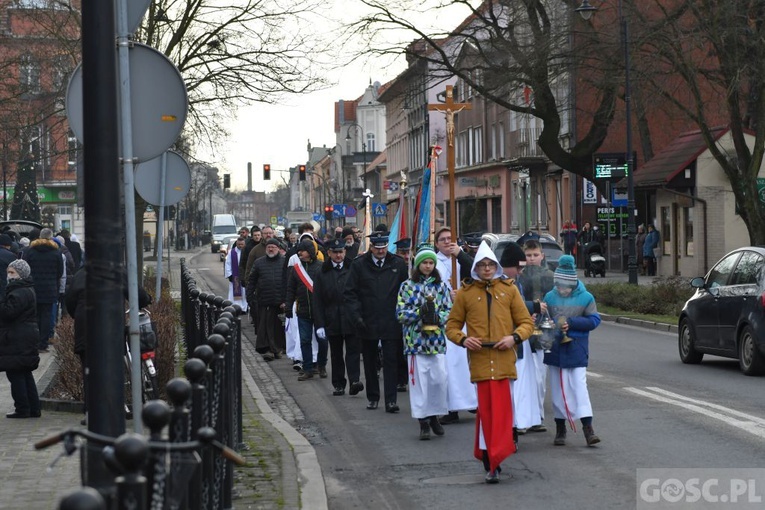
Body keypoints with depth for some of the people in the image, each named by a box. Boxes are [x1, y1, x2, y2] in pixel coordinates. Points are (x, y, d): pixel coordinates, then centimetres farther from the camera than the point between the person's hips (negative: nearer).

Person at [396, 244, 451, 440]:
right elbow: (401, 313, -1)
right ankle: (423, 422, 6)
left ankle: (434, 416, 18)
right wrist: (420, 312, -15)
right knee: (419, 381, -2)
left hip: (437, 341, 2)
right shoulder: (407, 286, 4)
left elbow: (450, 311, 7)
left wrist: (437, 316, -12)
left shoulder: (441, 286, 10)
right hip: (416, 341, -2)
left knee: (439, 379, -2)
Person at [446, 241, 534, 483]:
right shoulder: (465, 293, 7)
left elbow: (527, 322, 10)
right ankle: (491, 462, 6)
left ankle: (491, 461, 3)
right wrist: (463, 339, -8)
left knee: (500, 410, -3)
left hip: (504, 360, 0)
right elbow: (452, 325, 13)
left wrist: (514, 337, -9)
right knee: (486, 410, -1)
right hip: (479, 361, 0)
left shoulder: (509, 289, 9)